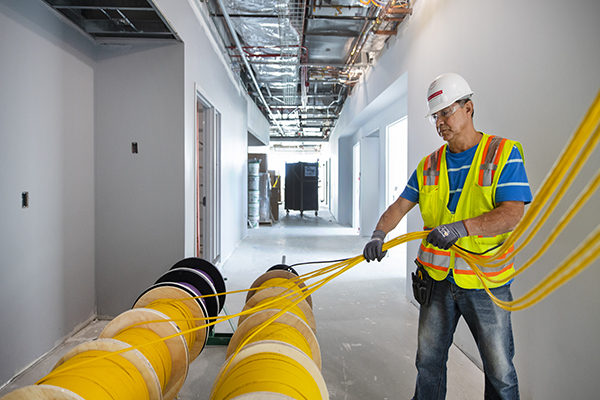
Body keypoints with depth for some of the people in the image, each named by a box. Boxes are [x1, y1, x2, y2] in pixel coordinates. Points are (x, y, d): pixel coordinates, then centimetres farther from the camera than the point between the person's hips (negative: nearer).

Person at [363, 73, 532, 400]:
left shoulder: (504, 153, -6)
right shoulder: (429, 165, 7)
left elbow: (512, 213, -16)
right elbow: (400, 206, 2)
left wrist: (462, 227, -31)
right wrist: (379, 235, -16)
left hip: (485, 281, -3)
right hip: (436, 278, 4)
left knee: (500, 371, 11)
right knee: (428, 361, 17)